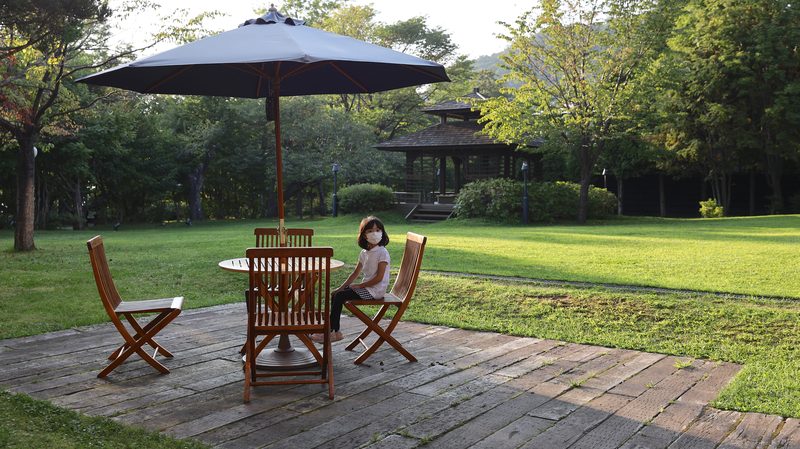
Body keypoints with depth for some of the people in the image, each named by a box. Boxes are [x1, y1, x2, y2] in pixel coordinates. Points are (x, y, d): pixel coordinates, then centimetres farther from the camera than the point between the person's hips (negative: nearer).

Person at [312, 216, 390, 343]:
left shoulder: (382, 253, -14)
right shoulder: (364, 253, 11)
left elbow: (379, 278, -18)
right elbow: (355, 273, 14)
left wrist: (359, 286, -14)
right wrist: (341, 287, 4)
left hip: (375, 290, -8)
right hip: (366, 287, 8)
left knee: (340, 296, -16)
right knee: (335, 294, 1)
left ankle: (332, 331, -7)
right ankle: (334, 331, 1)